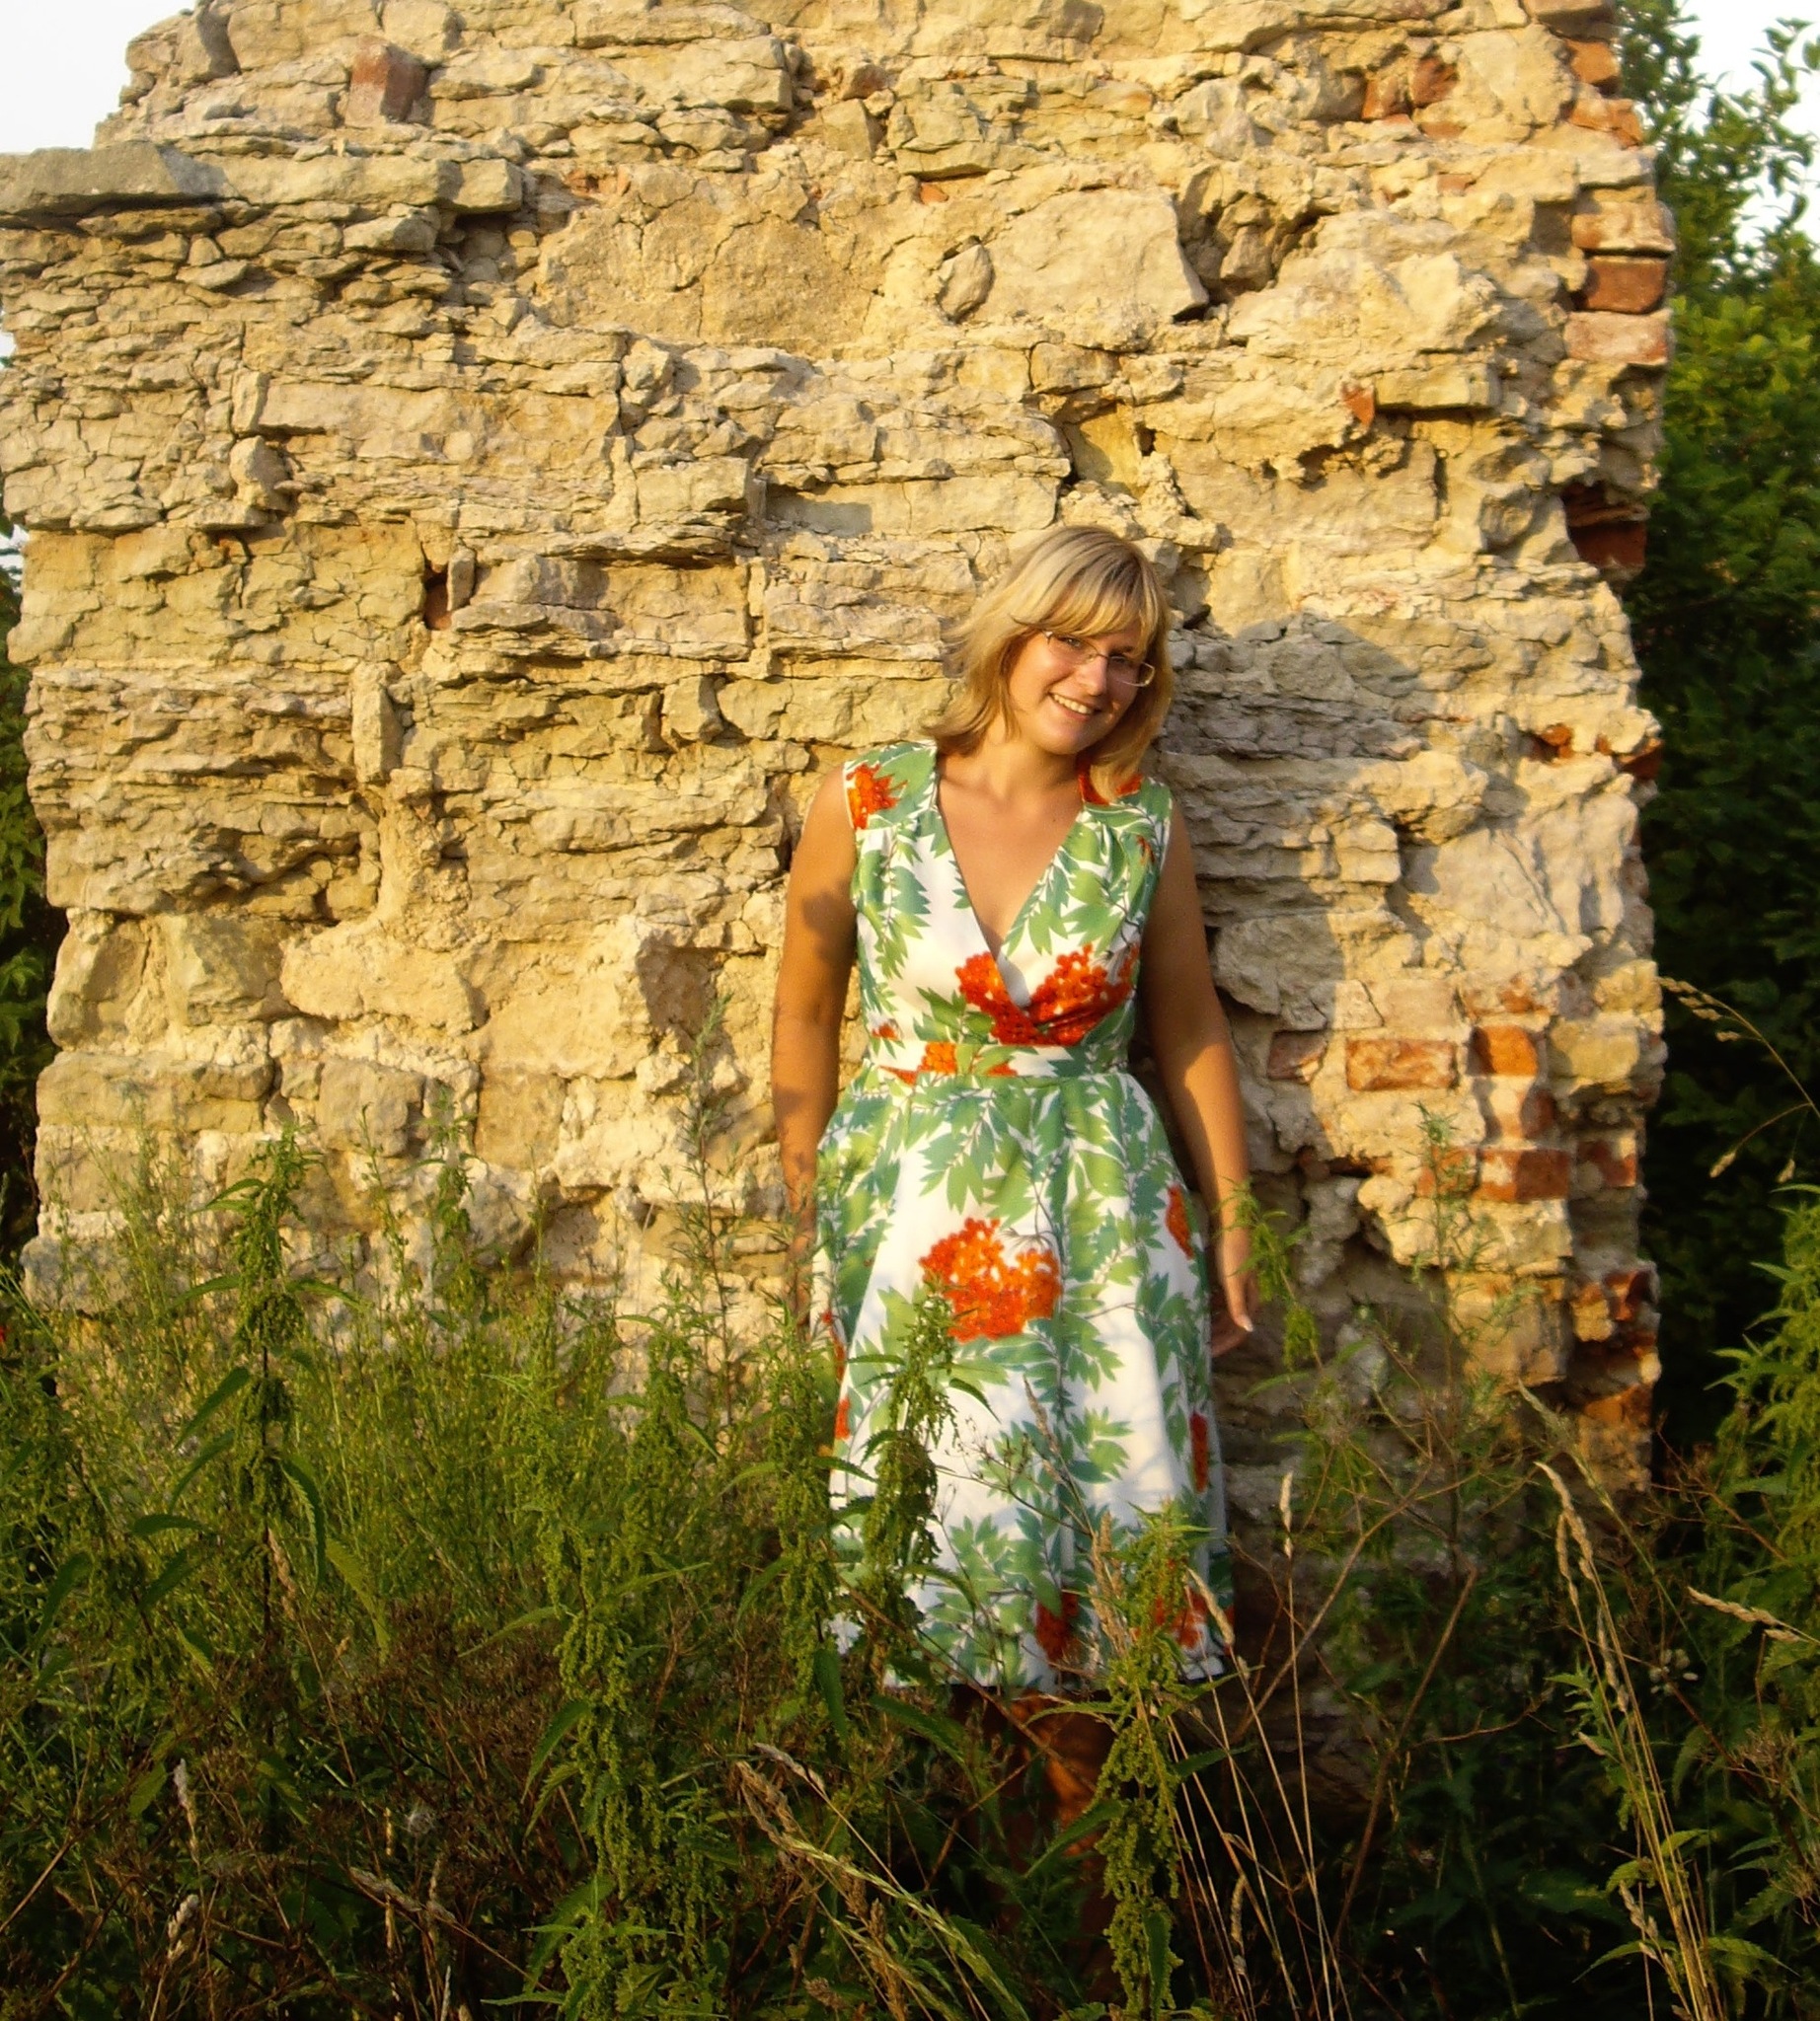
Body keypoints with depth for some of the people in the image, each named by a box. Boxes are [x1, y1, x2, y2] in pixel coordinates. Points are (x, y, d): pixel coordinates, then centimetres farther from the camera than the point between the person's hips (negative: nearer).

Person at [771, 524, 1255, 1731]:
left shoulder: (1144, 827, 1)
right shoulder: (869, 804, -4)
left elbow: (1191, 1034, 9)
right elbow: (806, 1011, 5)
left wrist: (1234, 1224, 10)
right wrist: (808, 1213, 6)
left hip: (1102, 1209, 1)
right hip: (912, 1205, -1)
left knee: (1117, 1508, 1)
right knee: (936, 1508, 0)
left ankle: (1086, 1811, 22)